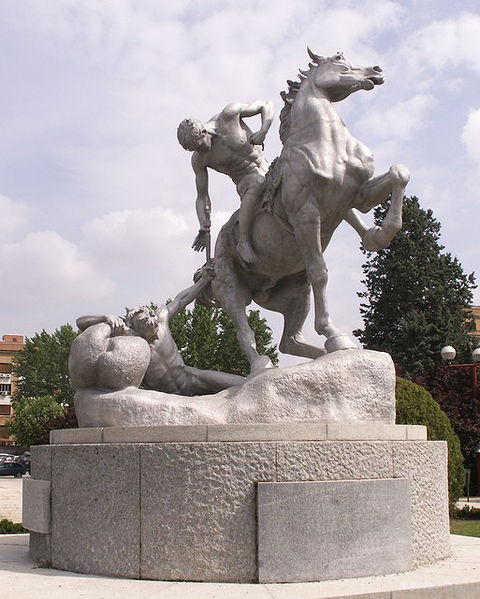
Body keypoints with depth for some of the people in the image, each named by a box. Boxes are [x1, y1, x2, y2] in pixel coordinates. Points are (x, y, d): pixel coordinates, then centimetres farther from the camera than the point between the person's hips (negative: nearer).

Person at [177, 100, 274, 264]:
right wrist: (204, 229, -14)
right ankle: (243, 241, -37)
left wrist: (263, 131, -24)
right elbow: (202, 197, -6)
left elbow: (266, 105, -7)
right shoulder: (198, 160, -13)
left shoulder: (229, 115, -17)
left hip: (265, 168, 3)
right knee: (258, 184, -37)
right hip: (245, 179, -3)